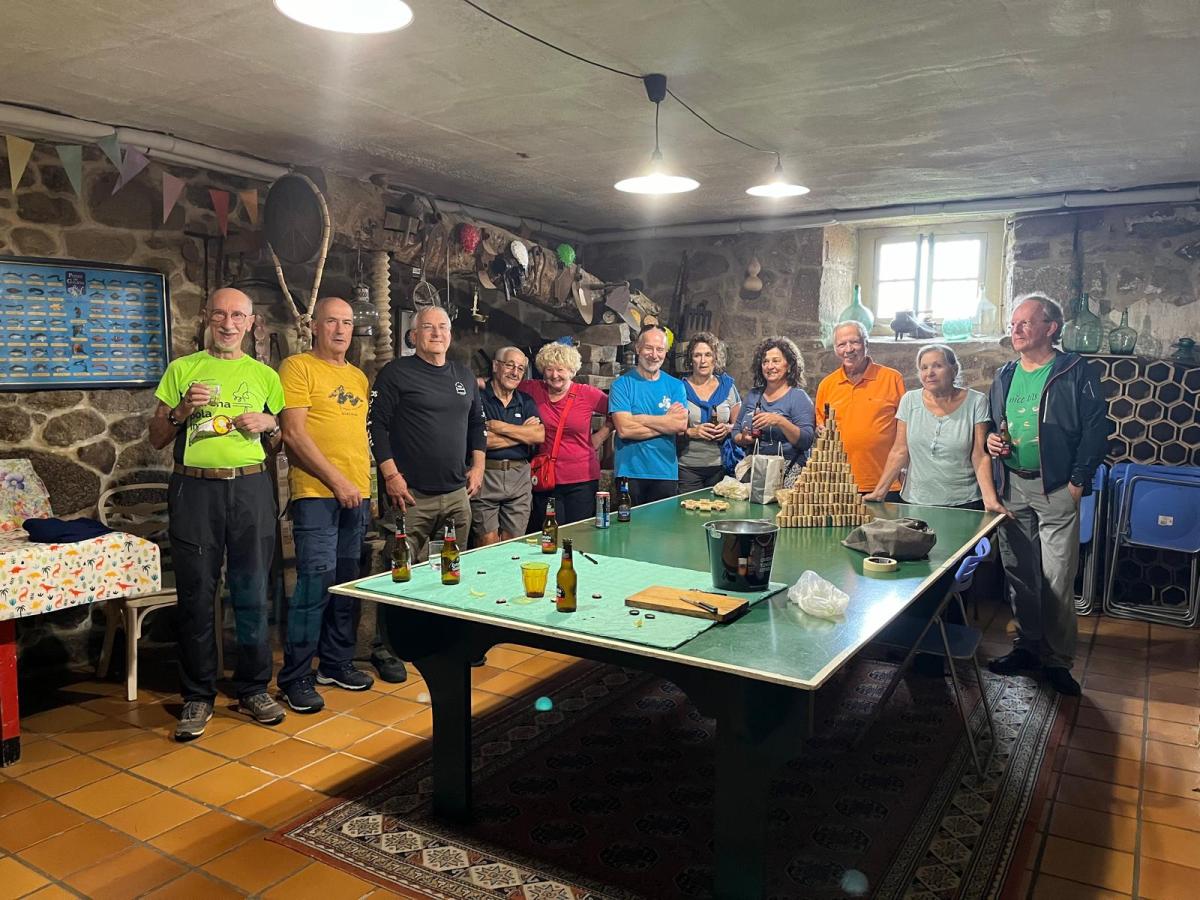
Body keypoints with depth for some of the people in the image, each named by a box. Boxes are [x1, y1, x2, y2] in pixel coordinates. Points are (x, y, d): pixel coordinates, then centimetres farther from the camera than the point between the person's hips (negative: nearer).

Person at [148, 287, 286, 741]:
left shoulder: (265, 375, 13)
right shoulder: (182, 369, 9)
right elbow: (157, 438, 9)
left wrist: (269, 425, -3)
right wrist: (182, 410, -9)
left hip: (251, 488, 1)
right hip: (195, 488, -1)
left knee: (252, 593, 3)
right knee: (196, 596, 2)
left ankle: (253, 689, 17)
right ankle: (198, 696, 15)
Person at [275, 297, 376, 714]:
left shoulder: (359, 377, 18)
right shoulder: (298, 367, -3)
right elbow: (294, 433, -11)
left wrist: (367, 485, 12)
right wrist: (337, 480, -14)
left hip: (357, 496, 7)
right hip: (316, 494, -7)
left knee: (347, 584, 11)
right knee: (315, 582, -9)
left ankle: (336, 663, 24)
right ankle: (295, 678, 2)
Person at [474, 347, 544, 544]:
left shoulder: (526, 402, 13)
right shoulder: (478, 398, -2)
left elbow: (539, 436, -3)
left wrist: (499, 426, -9)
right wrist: (523, 432, -6)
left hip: (519, 476, 4)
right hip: (486, 474, -4)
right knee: (488, 544, -2)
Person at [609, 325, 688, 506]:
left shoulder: (676, 386, 7)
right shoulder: (622, 384, -2)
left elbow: (681, 425, -9)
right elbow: (624, 429, -14)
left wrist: (639, 418, -12)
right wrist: (666, 422, -9)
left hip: (666, 473, 2)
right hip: (630, 473, -2)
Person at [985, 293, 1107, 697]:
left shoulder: (1075, 372, -5)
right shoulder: (1004, 376, 12)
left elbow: (1096, 427, -8)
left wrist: (1078, 480, -12)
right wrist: (991, 441, 0)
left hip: (1056, 489, -5)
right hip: (1012, 487, 5)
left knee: (1057, 580, -3)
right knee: (1018, 574, 12)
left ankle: (1058, 659, 10)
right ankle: (1027, 645, 26)